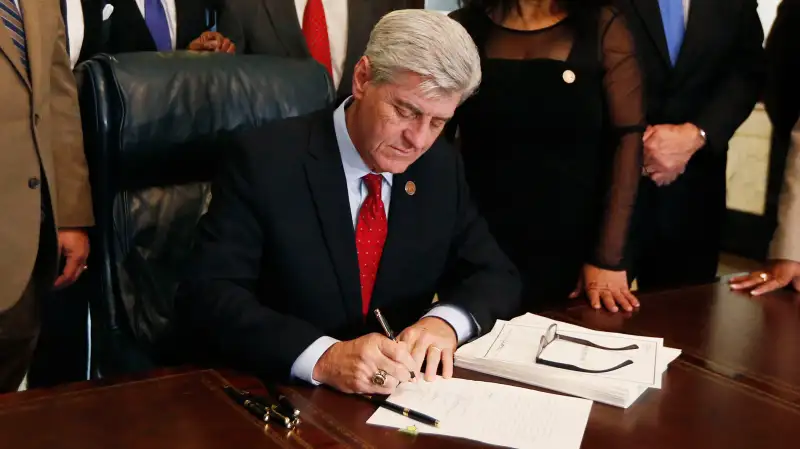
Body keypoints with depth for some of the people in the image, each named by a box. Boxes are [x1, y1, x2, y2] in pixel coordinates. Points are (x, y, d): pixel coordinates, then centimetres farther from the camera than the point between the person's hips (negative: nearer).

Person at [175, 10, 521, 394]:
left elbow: (496, 277, 5)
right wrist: (322, 357, -33)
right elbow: (204, 298, -18)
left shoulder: (441, 167, 1)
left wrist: (446, 320, -17)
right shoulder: (266, 161, -13)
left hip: (400, 398, 3)